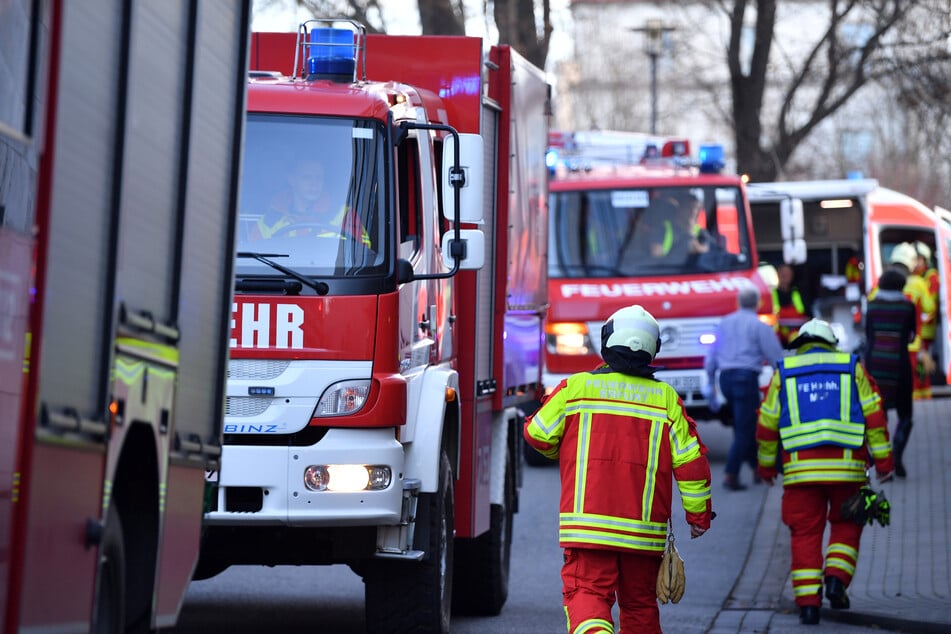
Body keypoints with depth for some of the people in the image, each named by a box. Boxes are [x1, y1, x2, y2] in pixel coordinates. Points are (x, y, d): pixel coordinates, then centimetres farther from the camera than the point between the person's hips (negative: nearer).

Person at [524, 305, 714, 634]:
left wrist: (561, 453, 30)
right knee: (640, 605, 16)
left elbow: (538, 434, 8)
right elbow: (691, 460, 2)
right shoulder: (666, 397, 3)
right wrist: (699, 514, 13)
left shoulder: (576, 387, -1)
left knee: (586, 593, -5)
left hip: (587, 522, -2)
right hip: (643, 530, 2)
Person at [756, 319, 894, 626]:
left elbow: (767, 424, 12)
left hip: (800, 469, 0)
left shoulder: (783, 373, 11)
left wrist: (766, 465, 22)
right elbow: (874, 416, 3)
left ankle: (808, 601, 0)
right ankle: (836, 577, -3)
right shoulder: (852, 369, 10)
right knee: (846, 526, 17)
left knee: (805, 534, 5)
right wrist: (883, 459, 4)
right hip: (846, 468, 0)